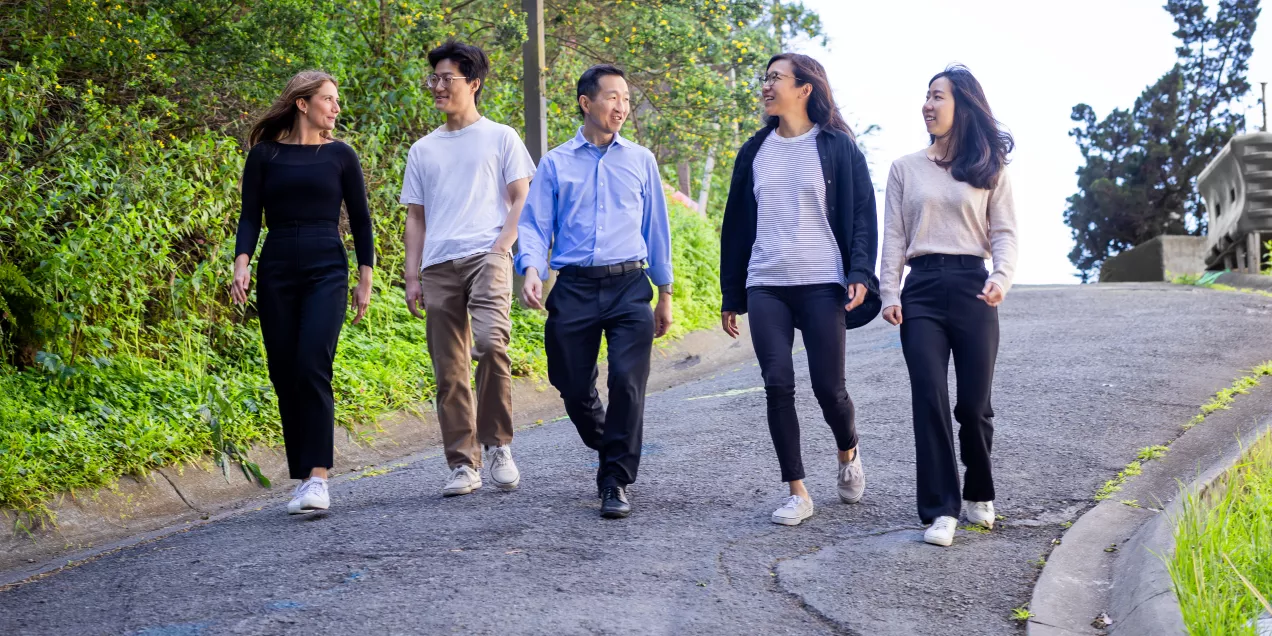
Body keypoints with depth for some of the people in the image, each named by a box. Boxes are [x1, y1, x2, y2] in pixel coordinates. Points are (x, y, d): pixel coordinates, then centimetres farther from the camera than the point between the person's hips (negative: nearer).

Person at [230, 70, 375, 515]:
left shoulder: (340, 155, 6)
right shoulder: (264, 154, 6)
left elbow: (360, 220, 10)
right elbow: (250, 216, 4)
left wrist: (366, 280, 6)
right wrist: (241, 265, -12)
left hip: (326, 270, -1)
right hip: (275, 273, 2)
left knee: (313, 368, -17)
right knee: (285, 377, 2)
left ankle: (318, 477, -17)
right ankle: (302, 478, 11)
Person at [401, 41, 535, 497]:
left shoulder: (500, 138, 10)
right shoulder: (423, 150, 20)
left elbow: (521, 201, 6)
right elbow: (416, 218, 19)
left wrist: (501, 247, -9)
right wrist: (412, 276, 9)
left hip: (486, 255, -4)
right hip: (439, 265, 4)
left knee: (491, 343, -27)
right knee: (449, 372, 2)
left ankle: (498, 444, -10)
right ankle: (462, 465, 9)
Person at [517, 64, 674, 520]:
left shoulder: (641, 160, 12)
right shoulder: (555, 164, 8)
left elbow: (656, 226, 16)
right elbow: (535, 225, 4)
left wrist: (664, 294, 16)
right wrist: (531, 269, -17)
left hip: (629, 284, 0)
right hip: (574, 288, 0)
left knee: (626, 380, -15)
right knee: (574, 389, 5)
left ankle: (616, 481, -4)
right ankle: (610, 454, 32)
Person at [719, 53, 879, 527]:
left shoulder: (837, 147, 1)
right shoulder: (755, 152, 13)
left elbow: (862, 214, 0)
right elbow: (736, 223, 15)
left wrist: (860, 274, -14)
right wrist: (730, 295, 13)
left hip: (822, 284, -3)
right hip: (765, 286, 3)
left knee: (828, 386, -4)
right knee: (778, 386, -4)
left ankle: (848, 453, 28)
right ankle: (797, 493, 4)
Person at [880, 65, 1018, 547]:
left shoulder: (990, 170, 9)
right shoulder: (906, 168, 13)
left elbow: (1003, 232, 3)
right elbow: (894, 236, 10)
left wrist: (1001, 277, -16)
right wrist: (889, 293, -2)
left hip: (972, 288, -1)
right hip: (921, 290, 1)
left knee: (974, 402, 1)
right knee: (930, 399, -9)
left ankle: (980, 495, 25)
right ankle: (941, 510, -5)